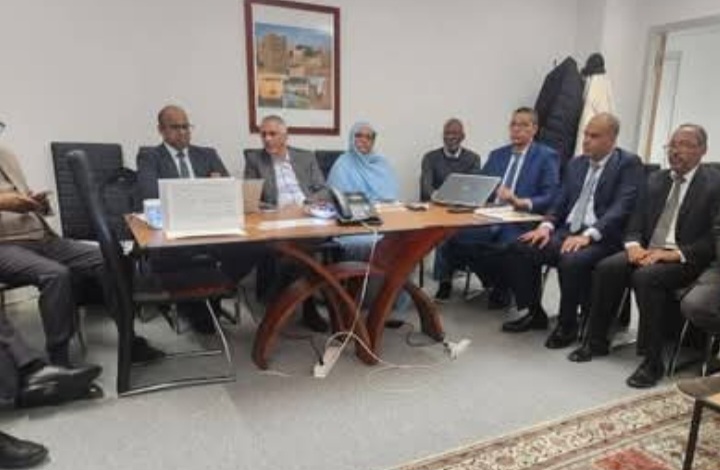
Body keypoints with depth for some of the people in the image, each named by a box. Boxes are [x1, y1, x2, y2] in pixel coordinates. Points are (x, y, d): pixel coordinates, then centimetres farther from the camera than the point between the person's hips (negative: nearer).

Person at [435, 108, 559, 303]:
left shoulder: (546, 156, 4)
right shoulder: (497, 155, 20)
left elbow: (550, 197, -7)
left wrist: (520, 202, -24)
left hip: (520, 223, -4)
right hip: (488, 220, 4)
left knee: (503, 249, -35)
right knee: (451, 238, -22)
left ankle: (502, 286, 3)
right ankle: (493, 282, 3)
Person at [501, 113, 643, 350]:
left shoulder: (628, 163, -3)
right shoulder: (576, 163, 17)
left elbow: (621, 208, -15)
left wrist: (587, 235, -28)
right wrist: (546, 226, -6)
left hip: (602, 239, -6)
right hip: (567, 231, 6)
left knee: (571, 261, -35)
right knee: (521, 249, -15)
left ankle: (567, 324, -10)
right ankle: (535, 313, 2)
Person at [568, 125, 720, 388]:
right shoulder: (656, 180, 15)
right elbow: (636, 220, 13)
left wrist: (675, 253, -22)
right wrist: (634, 244, -9)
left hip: (686, 260, -5)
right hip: (647, 251, 5)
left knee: (646, 277, -34)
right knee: (606, 268, -21)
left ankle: (653, 362, -22)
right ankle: (597, 342, -6)